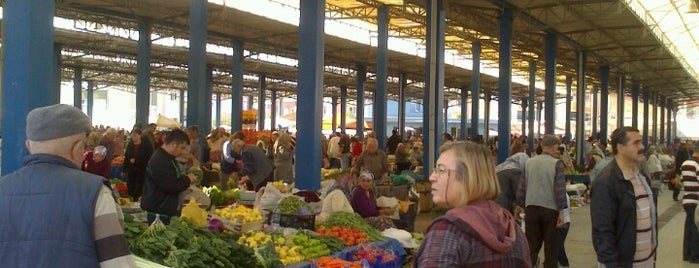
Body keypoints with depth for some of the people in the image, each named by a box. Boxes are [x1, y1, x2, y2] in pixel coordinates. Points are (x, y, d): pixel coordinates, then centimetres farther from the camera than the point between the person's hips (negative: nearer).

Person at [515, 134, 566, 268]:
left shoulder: (529, 162, 4)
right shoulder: (557, 163, -8)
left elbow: (522, 187, 7)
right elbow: (559, 190, -12)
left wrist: (520, 205, 17)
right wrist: (561, 211, -8)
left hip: (531, 208, 4)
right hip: (551, 209, -4)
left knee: (531, 245, 9)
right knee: (551, 246, 9)